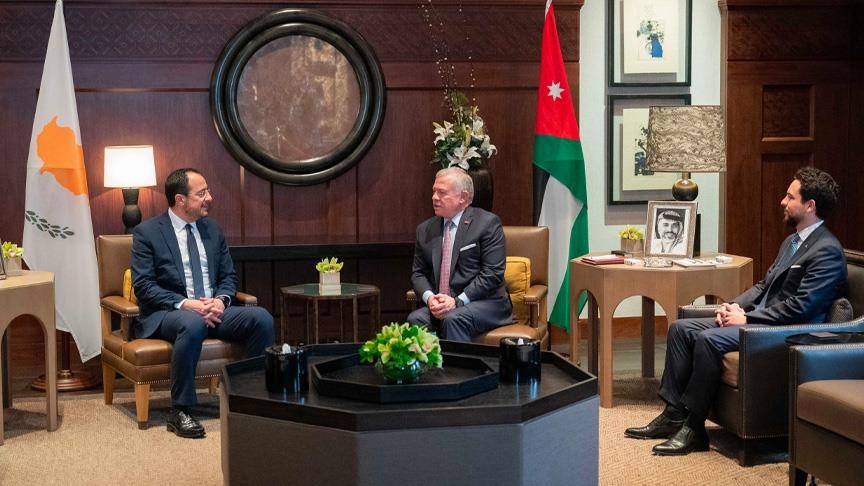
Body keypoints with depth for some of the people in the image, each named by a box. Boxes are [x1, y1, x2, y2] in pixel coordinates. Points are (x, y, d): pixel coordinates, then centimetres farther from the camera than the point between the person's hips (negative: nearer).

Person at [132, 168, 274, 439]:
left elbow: (228, 276, 15)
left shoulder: (212, 230, 14)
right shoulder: (147, 233, -3)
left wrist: (220, 300, -8)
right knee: (193, 324, -40)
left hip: (213, 309, 5)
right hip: (167, 313, -5)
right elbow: (143, 286, -10)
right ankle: (180, 412, -29)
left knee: (262, 318, -21)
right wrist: (185, 304, -22)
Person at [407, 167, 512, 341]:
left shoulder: (488, 223, -3)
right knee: (415, 319, -25)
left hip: (485, 303, -4)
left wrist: (458, 300, -17)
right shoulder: (425, 229, 15)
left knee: (453, 319, -34)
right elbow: (418, 273, 13)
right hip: (439, 305, 5)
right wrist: (429, 297, -9)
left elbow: (492, 273, -10)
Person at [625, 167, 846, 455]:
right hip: (756, 318, 10)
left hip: (786, 331, -10)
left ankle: (694, 429, -18)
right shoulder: (791, 241, 19)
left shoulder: (827, 250, -13)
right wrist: (735, 306, 3)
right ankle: (673, 415, -2)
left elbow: (800, 307, -20)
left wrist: (746, 319, -17)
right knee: (681, 328, -2)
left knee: (708, 339, -29)